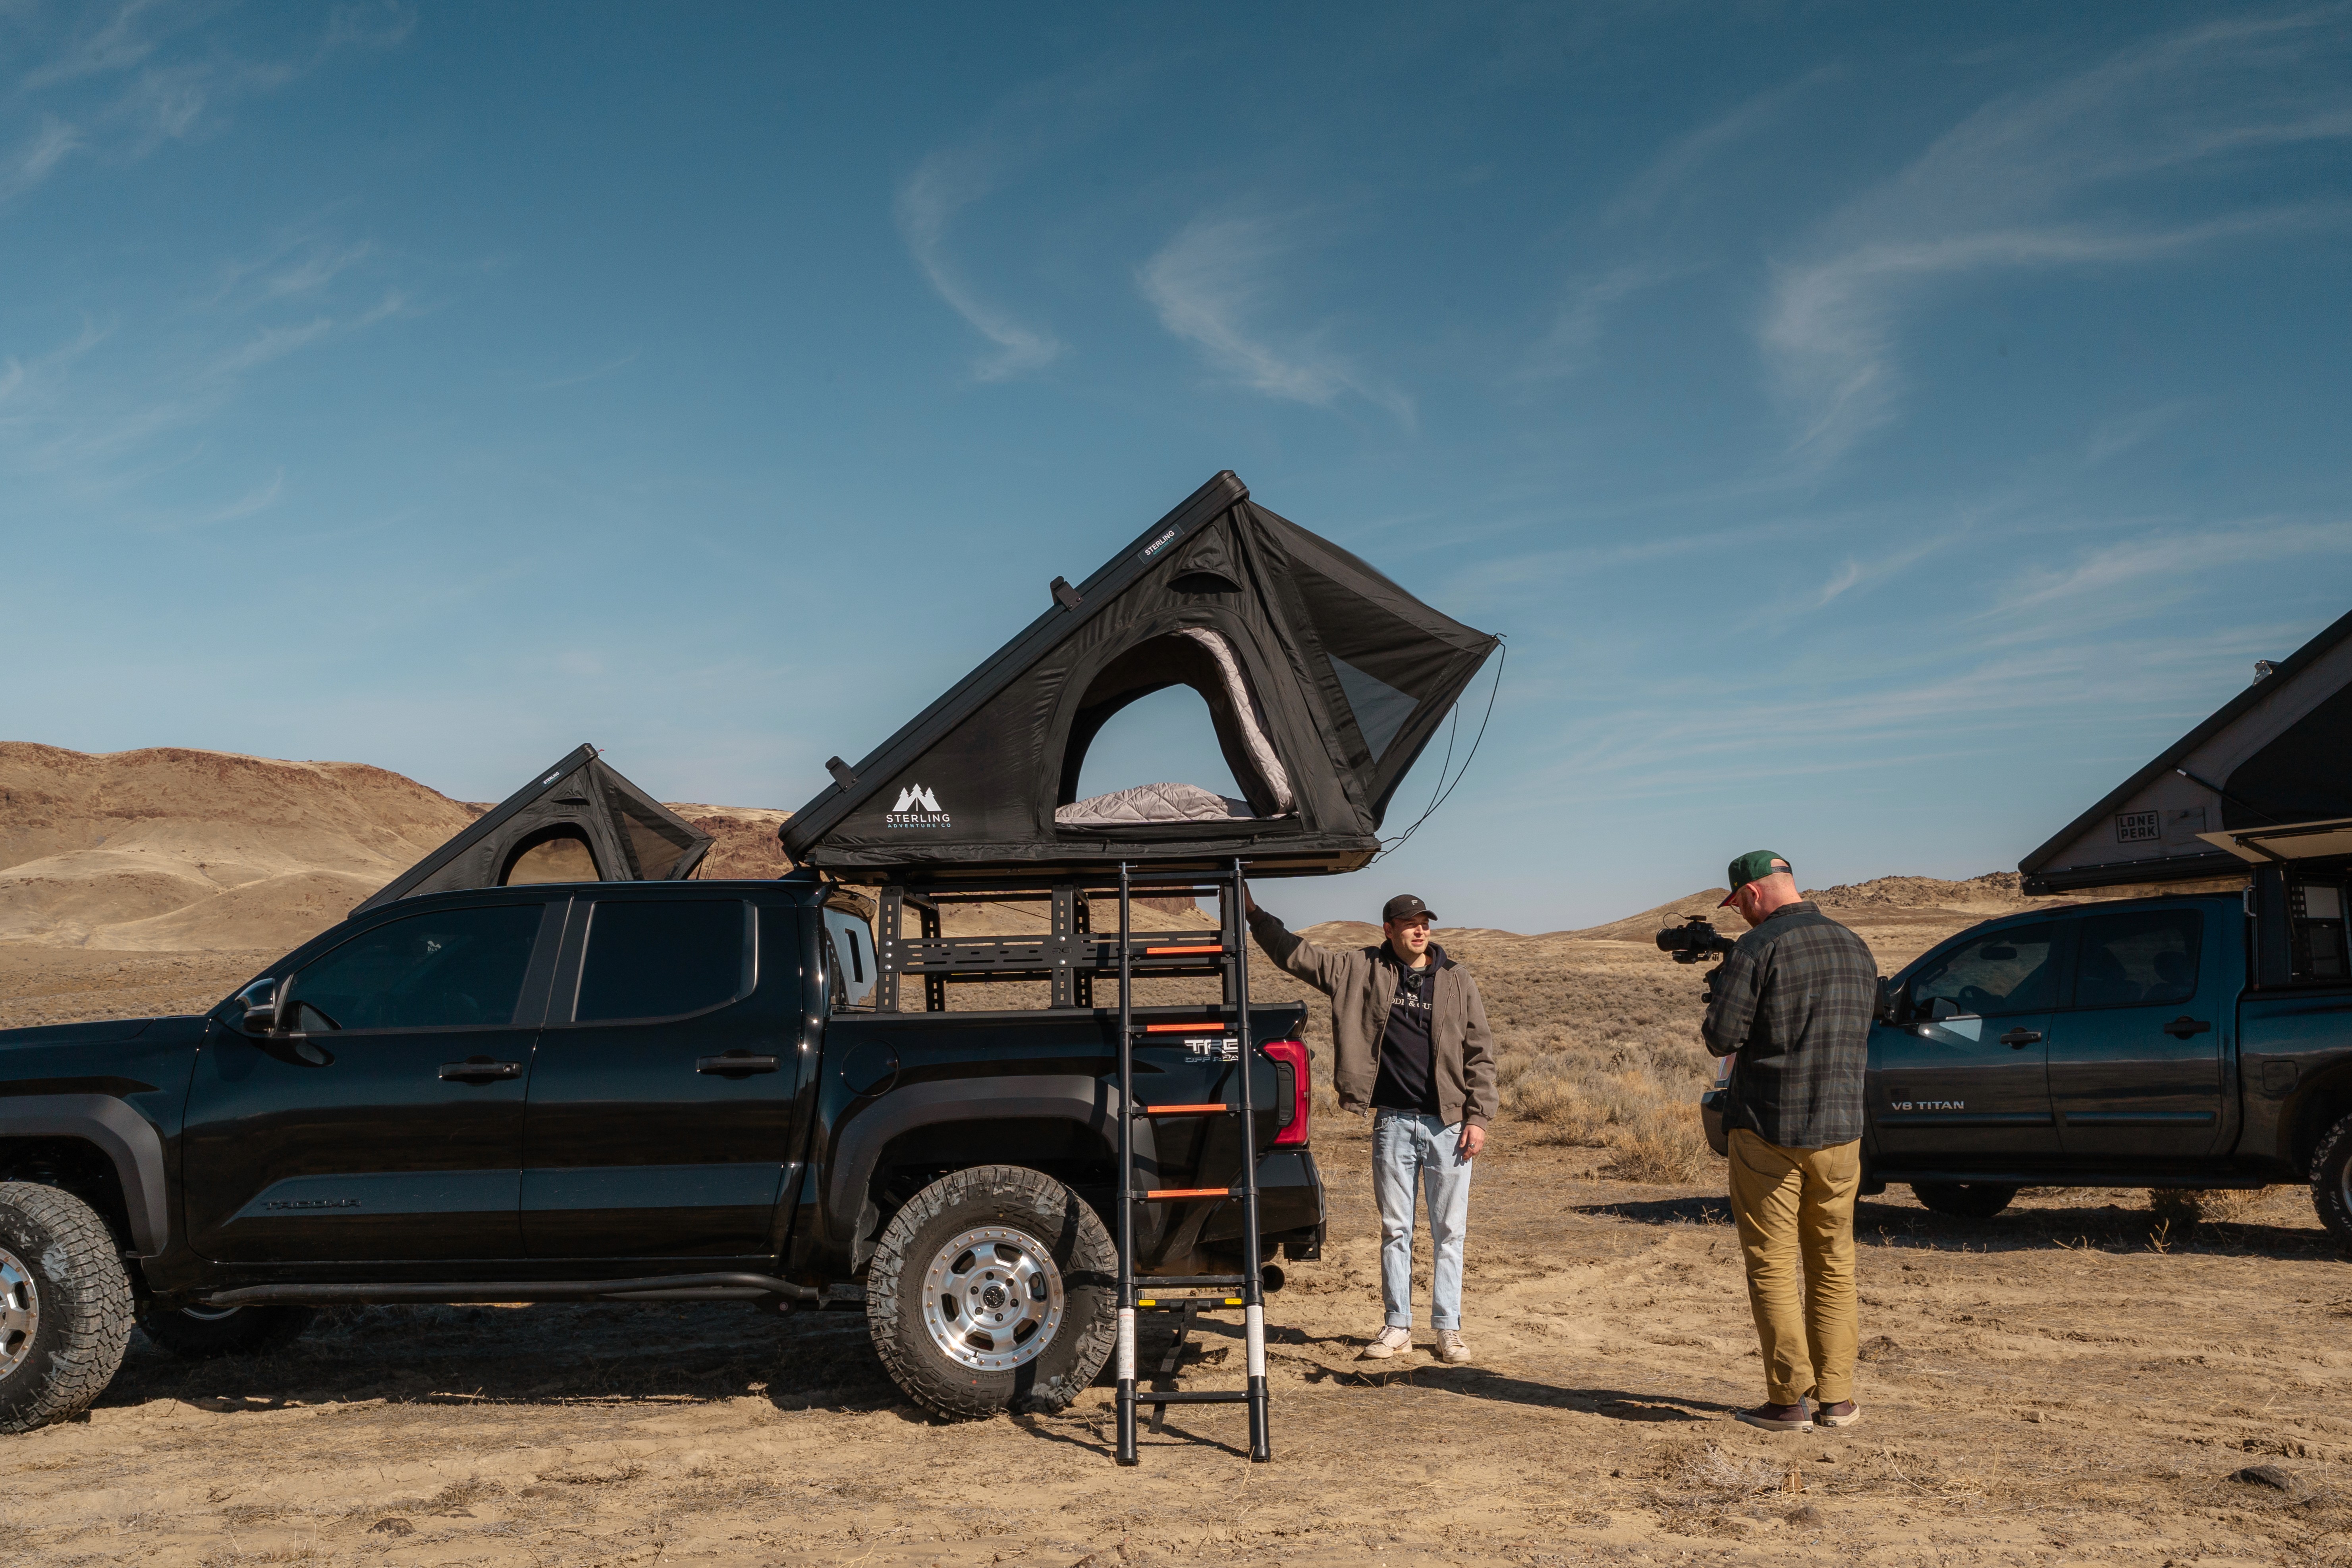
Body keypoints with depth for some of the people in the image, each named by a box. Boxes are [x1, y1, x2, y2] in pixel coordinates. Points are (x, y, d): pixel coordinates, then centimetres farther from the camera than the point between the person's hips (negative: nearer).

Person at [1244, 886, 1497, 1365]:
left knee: (1449, 1230, 3)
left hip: (1448, 1123, -1)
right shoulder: (1362, 970, 4)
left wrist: (1478, 1116, -3)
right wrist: (1254, 915, -2)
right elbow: (1299, 955, 5)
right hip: (1393, 1122, 1)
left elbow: (1480, 1052, 4)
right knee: (1395, 1228, 7)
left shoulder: (1456, 981, 3)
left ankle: (1448, 1328, 11)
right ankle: (1398, 1326, 15)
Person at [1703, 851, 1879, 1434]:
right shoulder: (1856, 948, 9)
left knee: (1773, 1266, 1)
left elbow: (1722, 1037, -15)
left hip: (1767, 1127, -5)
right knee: (1833, 1265, 13)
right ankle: (1836, 1398, 15)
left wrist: (1713, 1023, 7)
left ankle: (1788, 1400, 1)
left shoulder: (1758, 948, -12)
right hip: (1839, 1126, 6)